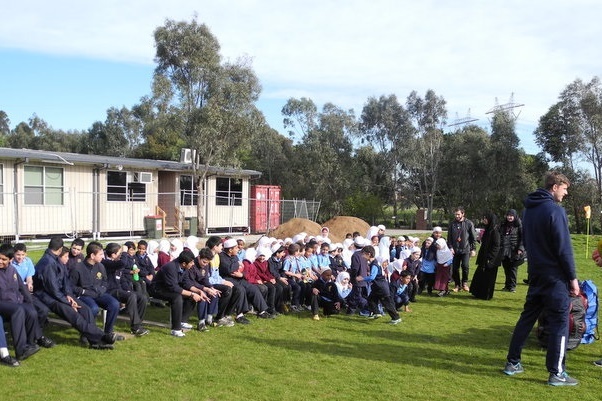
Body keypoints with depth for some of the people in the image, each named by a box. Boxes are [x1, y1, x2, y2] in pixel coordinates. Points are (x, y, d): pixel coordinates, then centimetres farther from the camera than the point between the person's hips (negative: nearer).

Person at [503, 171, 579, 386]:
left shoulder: (529, 210, 11)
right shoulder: (555, 210, -15)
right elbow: (564, 248, -16)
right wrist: (573, 278, -10)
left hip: (536, 274, 8)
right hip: (555, 276, -8)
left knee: (527, 317, 13)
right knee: (560, 322, 0)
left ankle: (512, 363, 18)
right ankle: (556, 373, 4)